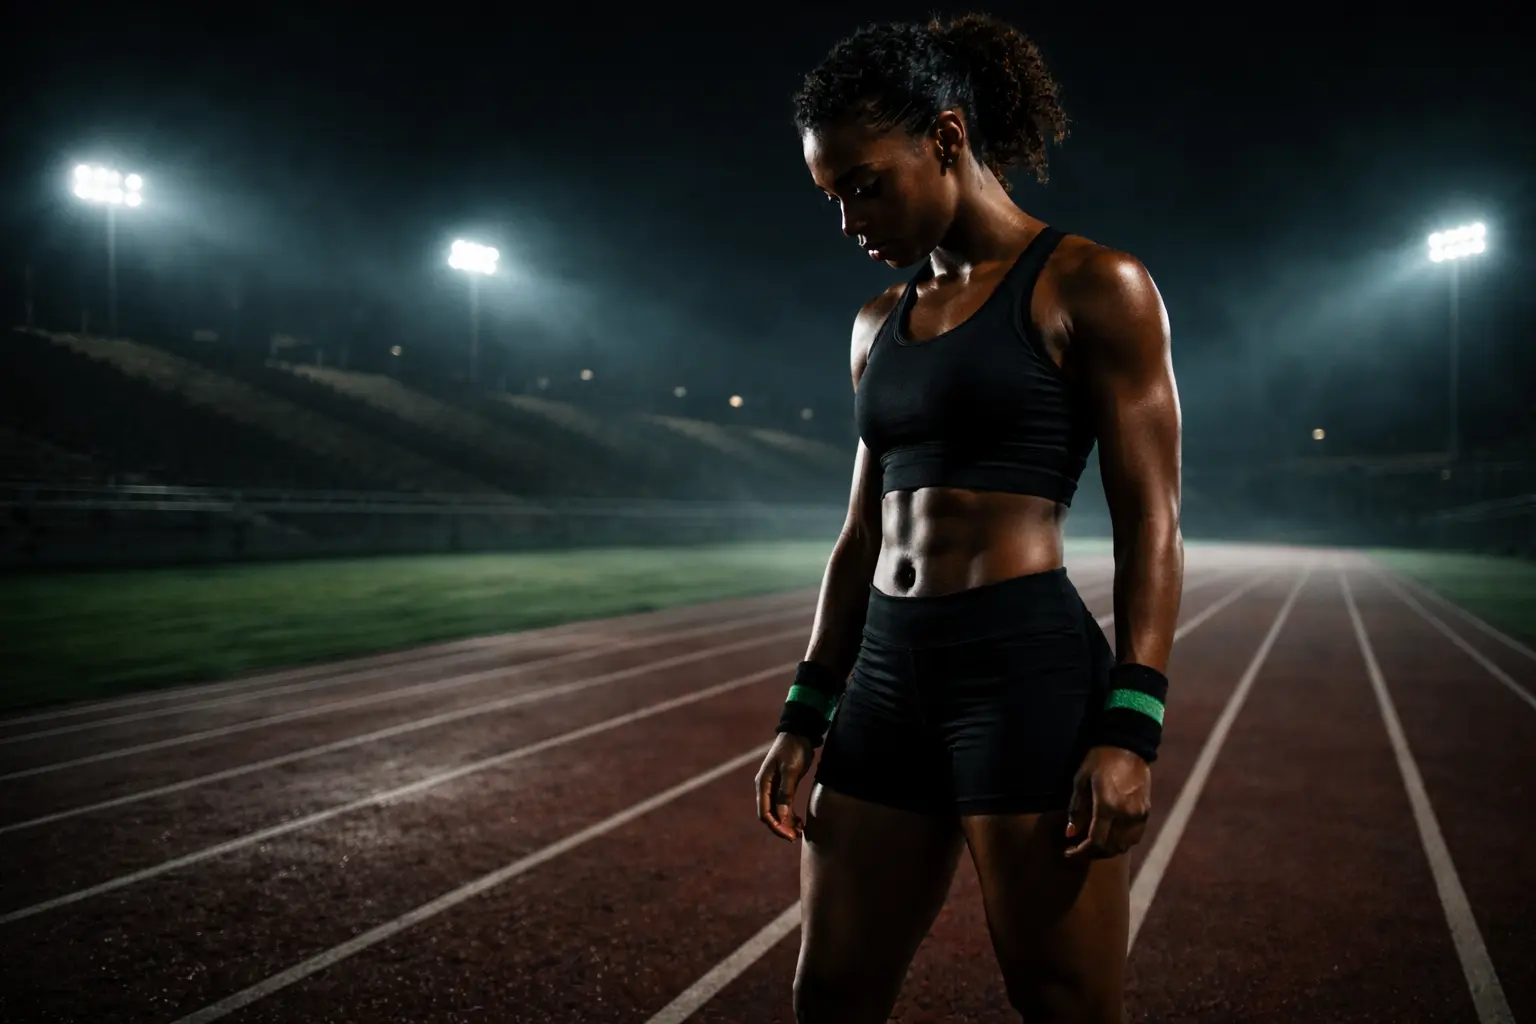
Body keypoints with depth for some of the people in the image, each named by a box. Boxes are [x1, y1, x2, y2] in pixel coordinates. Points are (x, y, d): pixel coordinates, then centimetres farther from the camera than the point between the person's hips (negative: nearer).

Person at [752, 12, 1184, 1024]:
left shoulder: (1093, 287, -3)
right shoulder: (881, 324, 15)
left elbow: (1151, 522, -7)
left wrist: (1131, 731, -15)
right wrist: (808, 714, 12)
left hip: (1030, 672, -6)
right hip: (889, 677, 7)